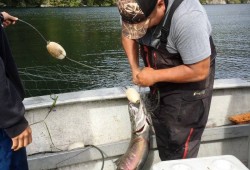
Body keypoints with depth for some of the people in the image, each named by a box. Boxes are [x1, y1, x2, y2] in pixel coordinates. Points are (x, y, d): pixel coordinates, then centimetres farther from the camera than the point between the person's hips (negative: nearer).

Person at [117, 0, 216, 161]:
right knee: (162, 133, 19)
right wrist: (135, 68, -10)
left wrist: (155, 76, -24)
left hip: (189, 80, -6)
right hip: (160, 80, 7)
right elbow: (127, 34, 3)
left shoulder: (187, 18, -36)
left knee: (179, 142, -3)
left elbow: (199, 71, -30)